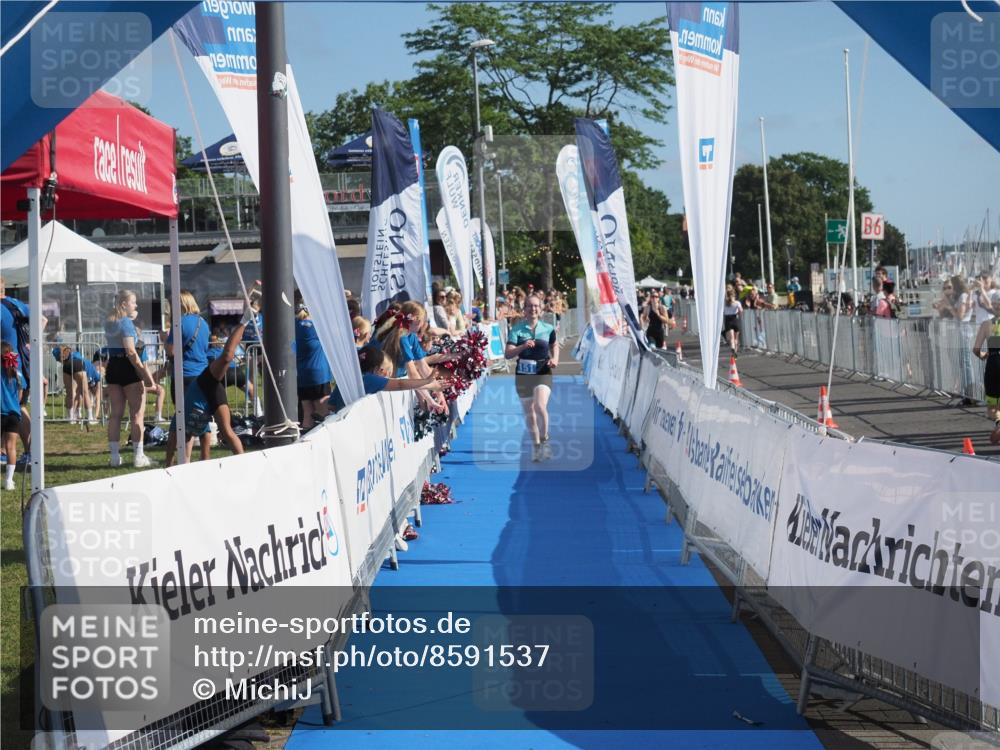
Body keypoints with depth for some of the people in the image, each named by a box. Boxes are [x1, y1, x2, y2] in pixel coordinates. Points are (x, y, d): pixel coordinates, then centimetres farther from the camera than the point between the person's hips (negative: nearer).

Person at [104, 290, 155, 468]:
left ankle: (115, 456, 10)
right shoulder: (126, 322, -13)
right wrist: (144, 373, -20)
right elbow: (131, 351, -21)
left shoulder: (109, 322, 11)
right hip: (127, 367, -8)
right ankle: (138, 456, -2)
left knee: (115, 413, 10)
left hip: (112, 367, 8)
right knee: (137, 413, -1)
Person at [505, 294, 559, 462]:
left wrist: (555, 358, 1)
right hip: (523, 374, 1)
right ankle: (536, 445, 26)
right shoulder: (517, 329, -3)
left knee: (540, 406, -22)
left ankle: (544, 440, -4)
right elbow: (508, 354, -11)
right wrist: (522, 347, -28)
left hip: (543, 373, -1)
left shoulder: (548, 329, 2)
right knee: (529, 412, 10)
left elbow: (555, 346, 21)